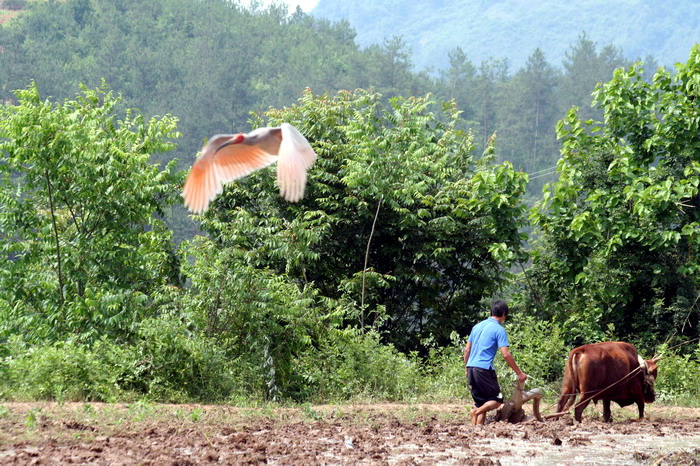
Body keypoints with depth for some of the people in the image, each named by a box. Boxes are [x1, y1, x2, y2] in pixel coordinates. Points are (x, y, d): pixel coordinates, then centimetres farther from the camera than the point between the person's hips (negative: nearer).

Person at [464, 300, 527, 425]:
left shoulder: (477, 326, 15)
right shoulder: (499, 329, -6)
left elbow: (467, 349, 17)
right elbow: (506, 355, -12)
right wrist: (519, 373, -7)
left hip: (471, 368, 7)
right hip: (484, 369, -7)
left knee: (480, 402, 13)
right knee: (497, 400, 3)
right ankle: (477, 412, -21)